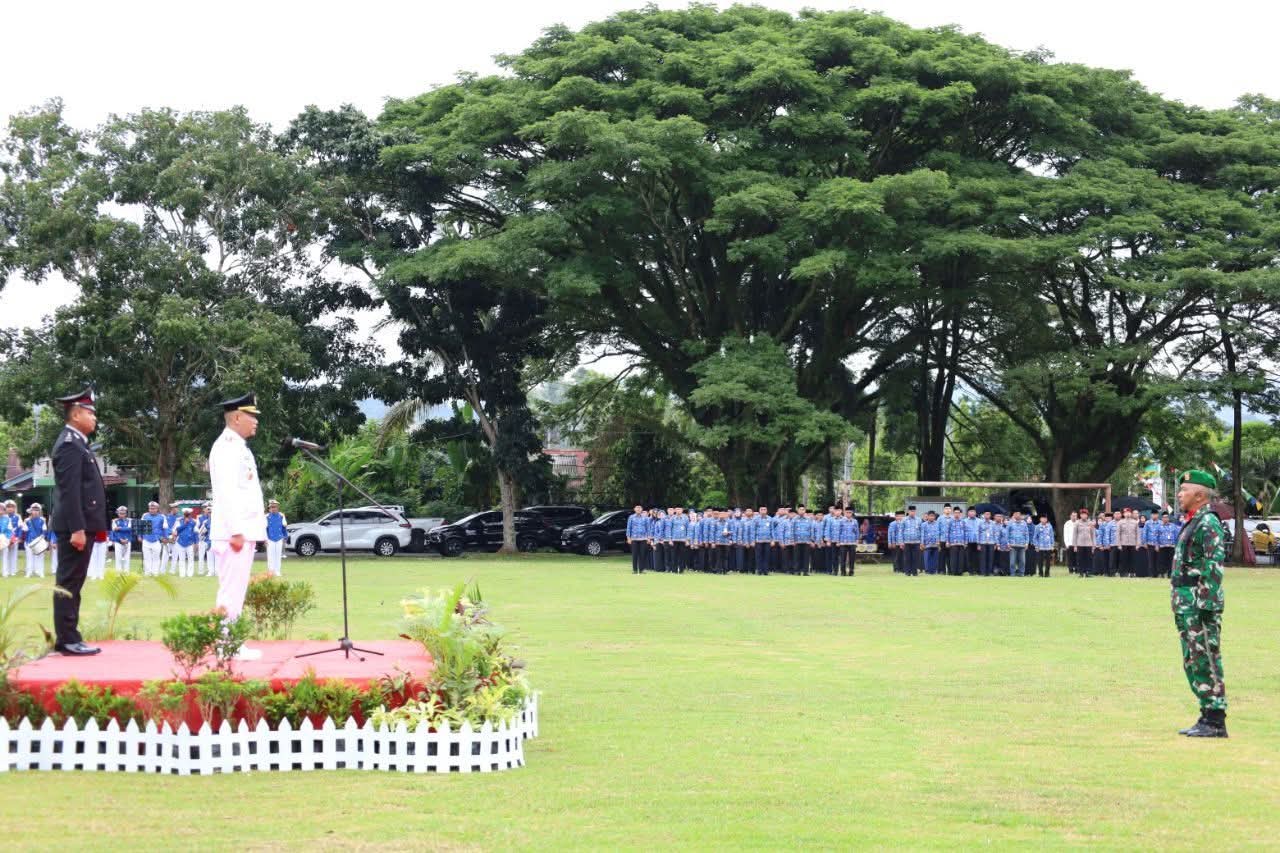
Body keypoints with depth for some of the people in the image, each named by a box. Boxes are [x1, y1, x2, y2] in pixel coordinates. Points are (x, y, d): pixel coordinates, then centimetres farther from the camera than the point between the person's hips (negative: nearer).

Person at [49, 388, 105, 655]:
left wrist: (96, 527, 20)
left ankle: (68, 638, 15)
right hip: (76, 526, -10)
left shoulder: (77, 443, 18)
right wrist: (77, 529, -24)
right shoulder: (69, 445, -13)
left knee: (71, 584, 11)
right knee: (69, 583, -7)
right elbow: (69, 491, -20)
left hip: (83, 525, 10)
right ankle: (68, 640, -6)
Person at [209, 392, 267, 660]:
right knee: (231, 590, -9)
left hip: (244, 531, 10)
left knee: (235, 590, 11)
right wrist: (236, 531, -23)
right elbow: (226, 492, -20)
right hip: (235, 532, -10)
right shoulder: (226, 447, -12)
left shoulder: (239, 447, 19)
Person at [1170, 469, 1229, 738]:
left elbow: (1214, 566, -20)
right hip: (1186, 605, 11)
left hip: (1201, 604, -11)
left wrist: (1206, 604, -24)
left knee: (1206, 661, -8)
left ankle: (1216, 722, -5)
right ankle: (1207, 716, 20)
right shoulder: (1191, 523, 18)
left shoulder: (1208, 523, -13)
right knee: (1193, 662, 14)